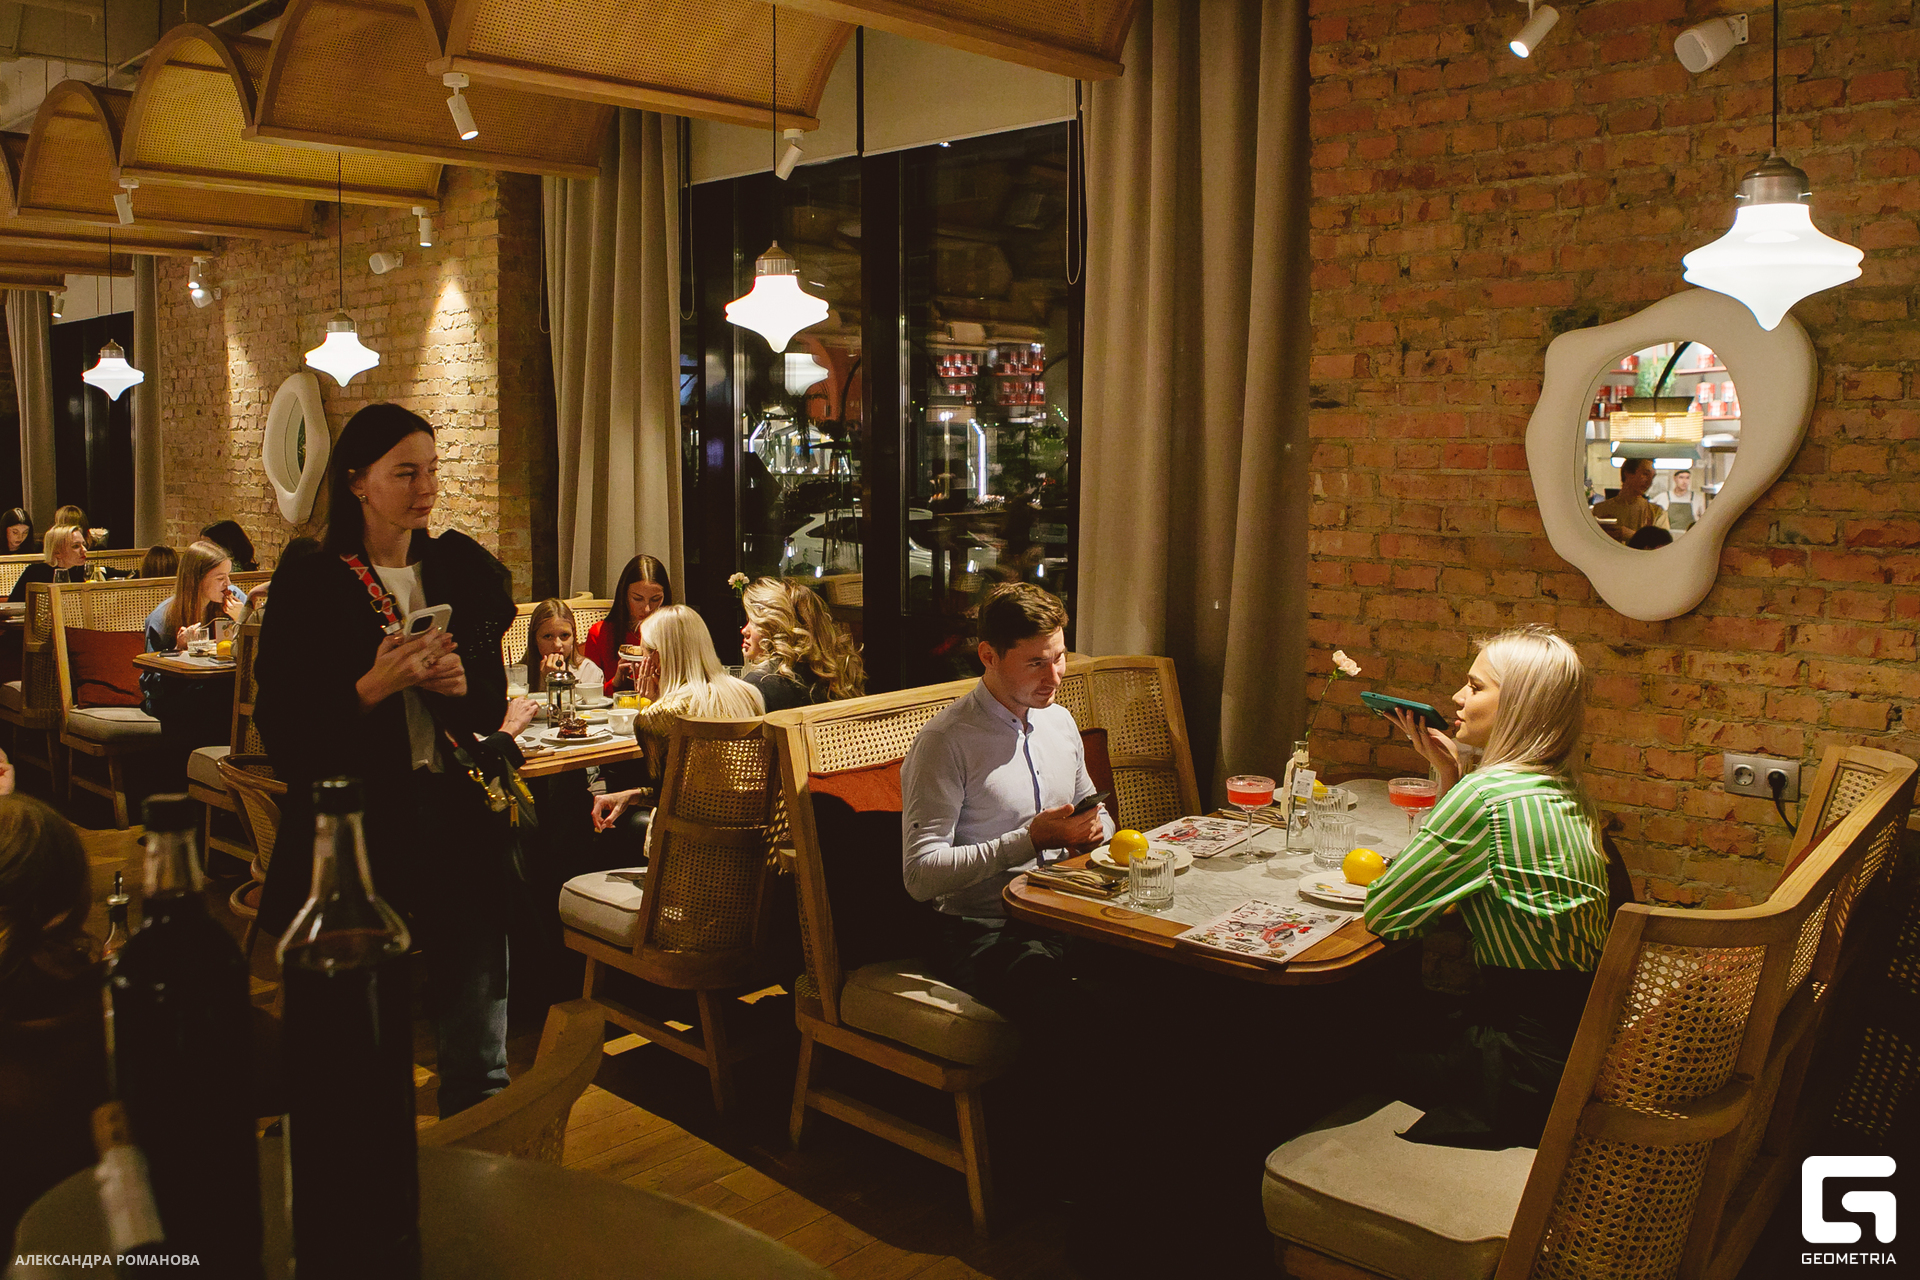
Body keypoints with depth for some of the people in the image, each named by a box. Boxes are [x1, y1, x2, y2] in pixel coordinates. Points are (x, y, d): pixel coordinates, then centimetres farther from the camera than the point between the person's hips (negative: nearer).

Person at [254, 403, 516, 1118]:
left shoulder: (461, 571, 10)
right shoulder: (309, 585, -3)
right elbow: (281, 732, -7)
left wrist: (460, 684, -6)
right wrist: (374, 687, -20)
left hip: (457, 820, 4)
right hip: (355, 827, -4)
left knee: (479, 1056, 10)